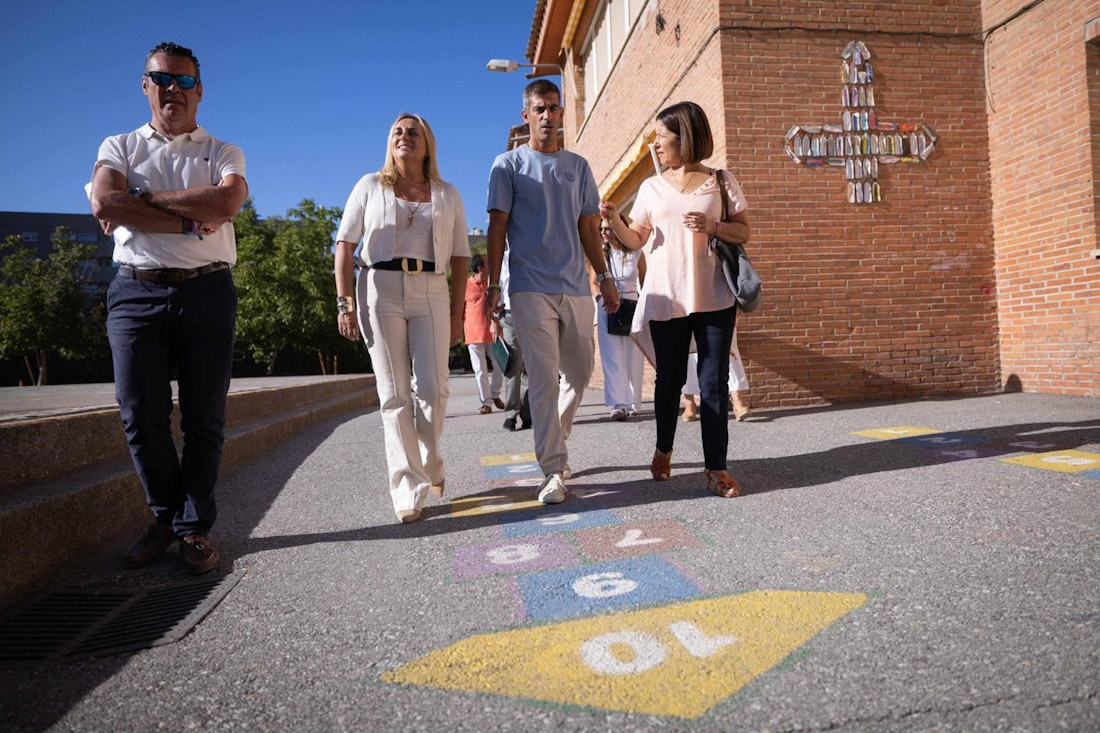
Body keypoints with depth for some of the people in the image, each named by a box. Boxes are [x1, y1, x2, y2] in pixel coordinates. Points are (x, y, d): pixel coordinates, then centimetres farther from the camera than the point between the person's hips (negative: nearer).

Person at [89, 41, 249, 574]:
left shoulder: (222, 154, 13)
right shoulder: (119, 147, 15)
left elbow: (226, 201, -11)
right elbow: (103, 204, -6)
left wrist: (143, 199, -7)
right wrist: (192, 221, -10)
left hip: (206, 292, -1)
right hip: (135, 291, 1)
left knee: (203, 419, 0)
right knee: (141, 417, 1)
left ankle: (194, 529, 11)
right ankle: (166, 518, 19)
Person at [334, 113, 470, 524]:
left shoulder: (448, 195, 14)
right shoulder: (370, 186, 11)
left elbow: (459, 258, 11)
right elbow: (345, 245, 7)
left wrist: (456, 314, 4)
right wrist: (345, 303, -3)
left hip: (431, 293, 1)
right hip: (380, 290, -1)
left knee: (433, 388, -7)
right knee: (394, 393, -3)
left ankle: (430, 467, 20)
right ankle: (408, 490, 3)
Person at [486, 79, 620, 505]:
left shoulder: (578, 166, 16)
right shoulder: (508, 165, 6)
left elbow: (588, 226, 16)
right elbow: (497, 226, 1)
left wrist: (603, 276, 9)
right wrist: (493, 284, -8)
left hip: (575, 287, 4)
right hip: (531, 288, -4)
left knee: (579, 373, 10)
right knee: (544, 379, -7)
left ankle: (555, 442, 32)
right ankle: (553, 471, -2)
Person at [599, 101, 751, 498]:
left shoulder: (720, 181, 7)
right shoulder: (651, 187, 12)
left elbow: (744, 231, 6)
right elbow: (636, 240, 9)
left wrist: (713, 227, -12)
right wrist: (614, 221, -9)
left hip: (714, 296, -1)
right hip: (666, 297, 2)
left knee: (714, 381, -3)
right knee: (669, 379, 8)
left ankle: (716, 466, 3)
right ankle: (663, 450, 30)